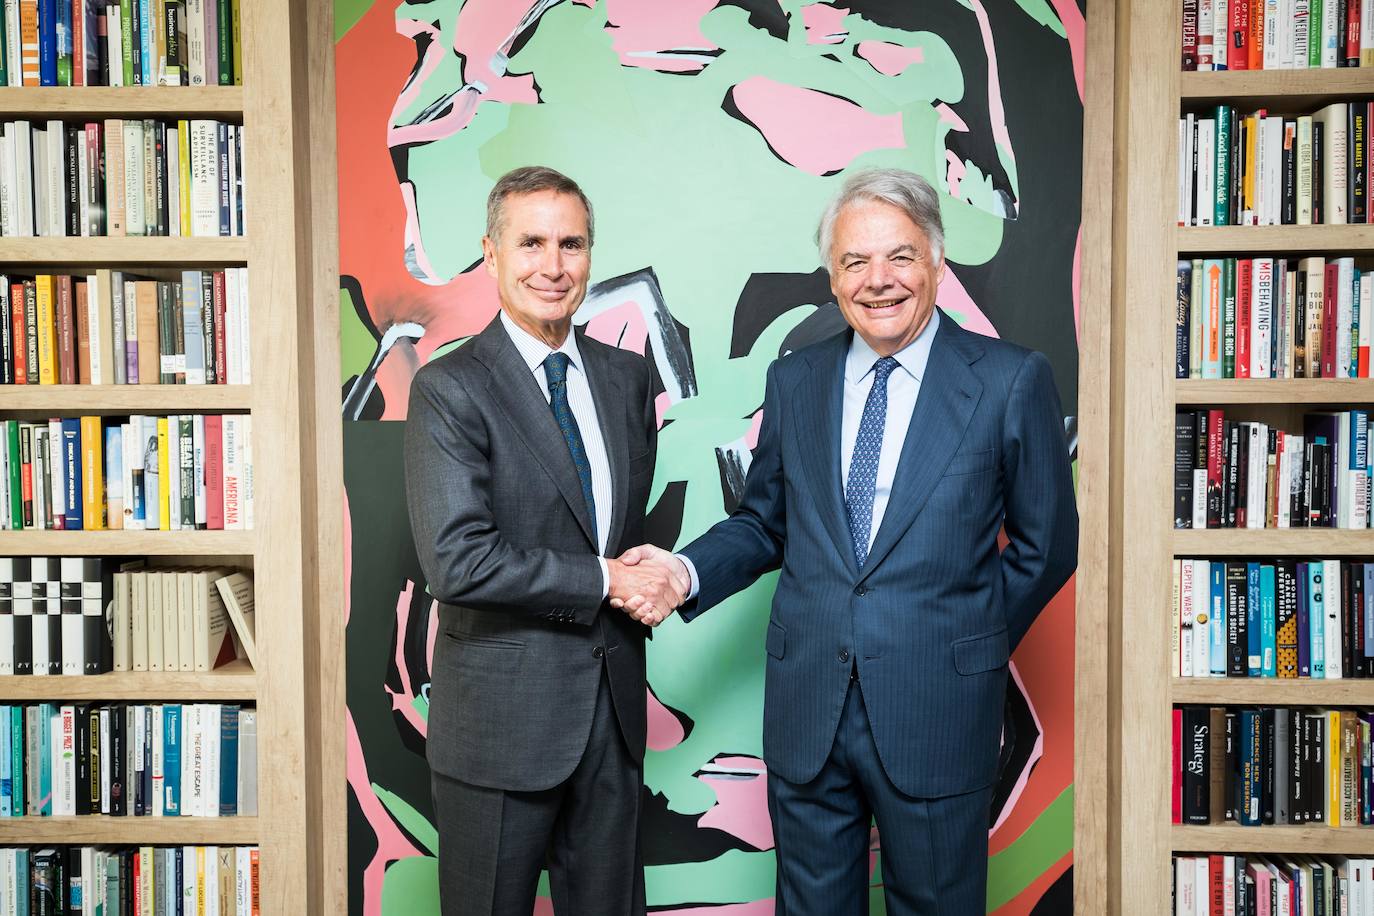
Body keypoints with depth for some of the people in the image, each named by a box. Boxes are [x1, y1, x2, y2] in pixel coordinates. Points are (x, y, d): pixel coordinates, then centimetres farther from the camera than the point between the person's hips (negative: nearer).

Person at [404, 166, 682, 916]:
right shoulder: (448, 390, -13)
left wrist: (653, 580, -3)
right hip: (503, 714, -5)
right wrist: (604, 581, -16)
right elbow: (456, 563, -22)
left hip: (614, 707, 5)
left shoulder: (627, 378, 6)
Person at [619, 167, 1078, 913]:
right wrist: (686, 569, -7)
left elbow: (1047, 544, 2)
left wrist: (976, 641, 0)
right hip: (806, 710, 3)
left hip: (935, 712, -2)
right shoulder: (793, 381, 4)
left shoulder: (1012, 381, -6)